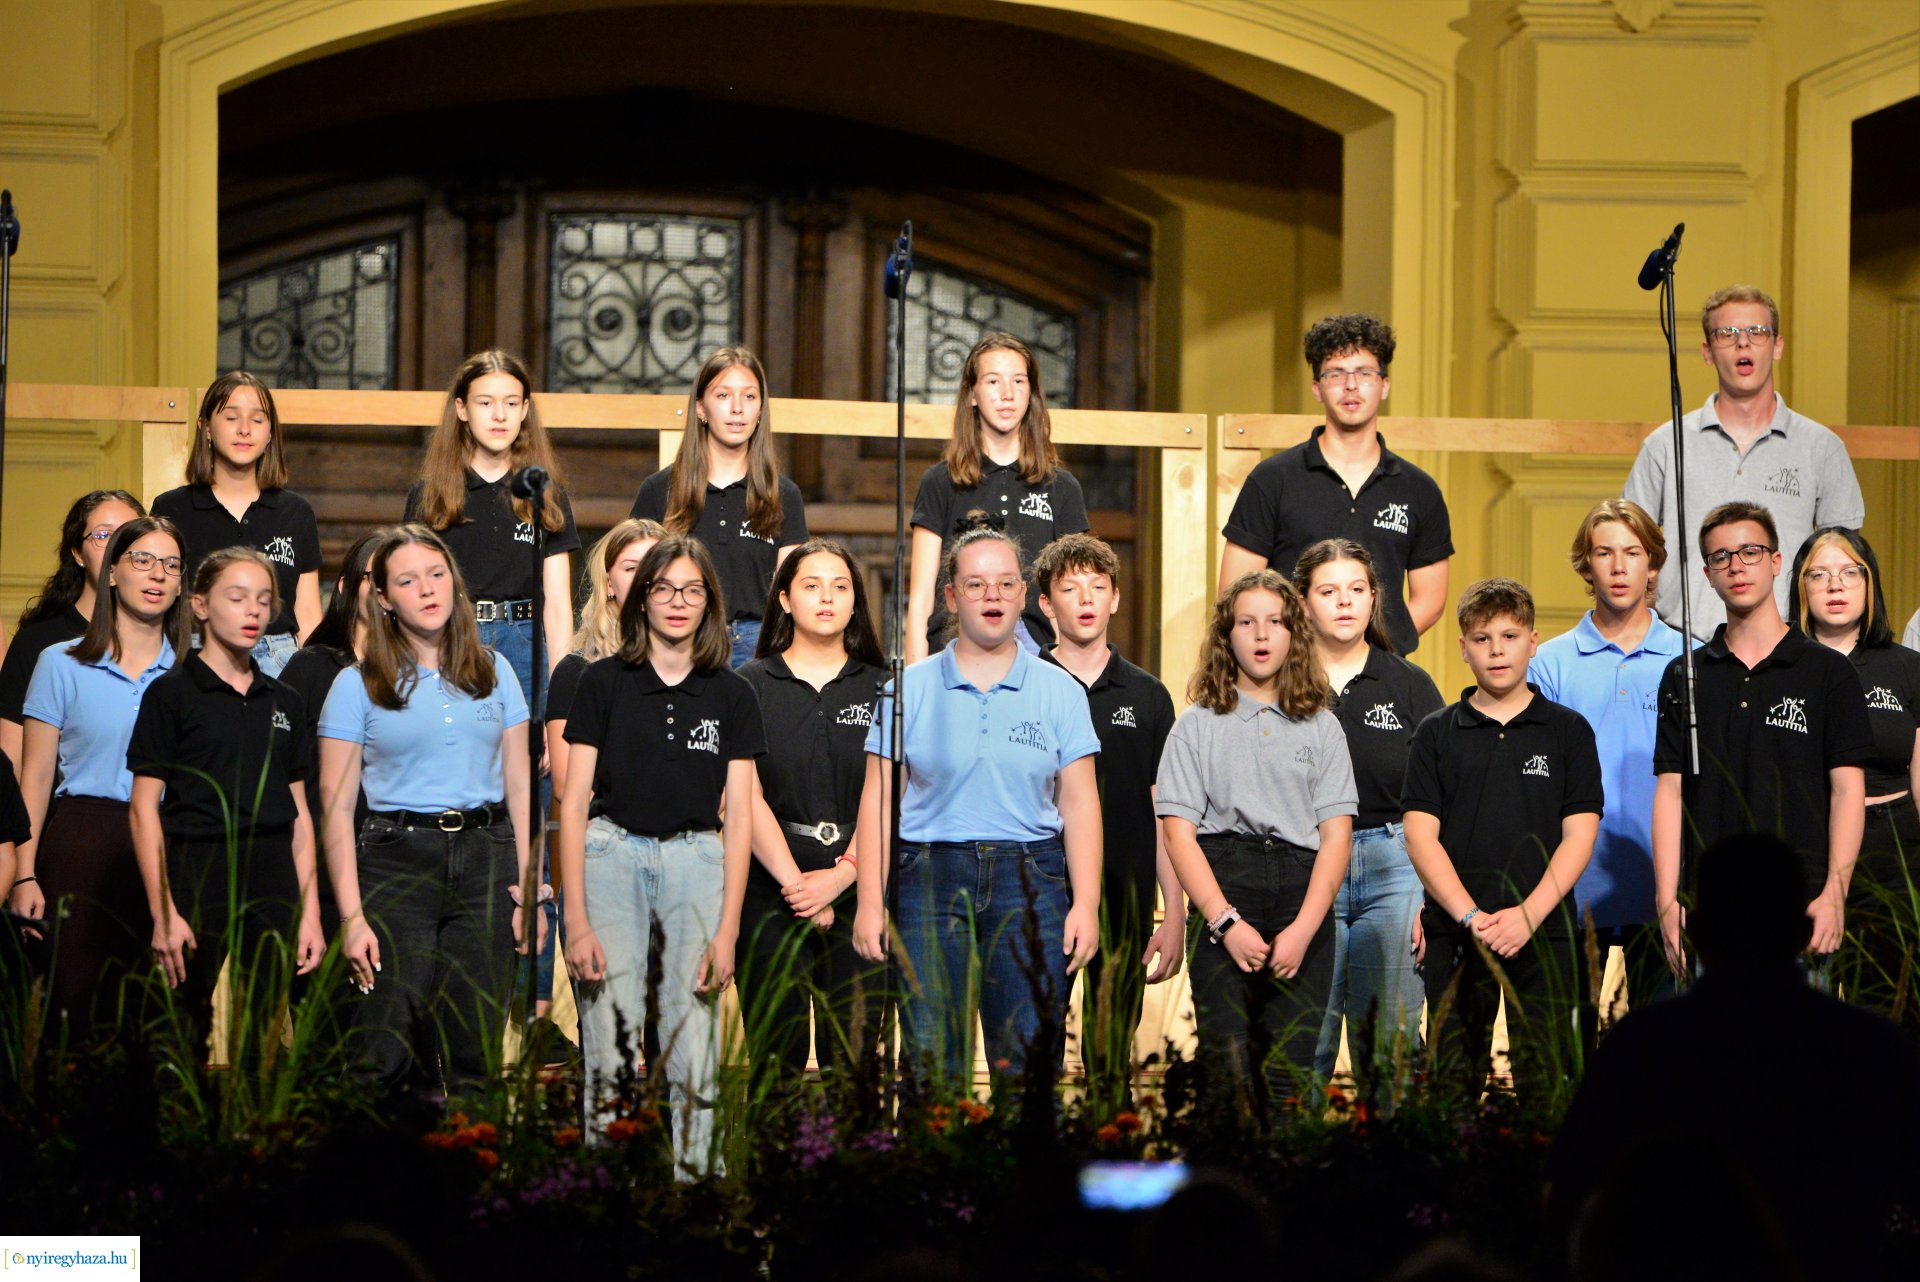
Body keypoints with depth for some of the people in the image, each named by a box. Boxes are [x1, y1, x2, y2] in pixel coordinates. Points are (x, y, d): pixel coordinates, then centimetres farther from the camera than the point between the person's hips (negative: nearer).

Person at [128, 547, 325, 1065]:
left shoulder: (283, 702, 13)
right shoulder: (171, 694, -2)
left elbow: (298, 813, 15)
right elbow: (144, 808, -5)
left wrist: (310, 912, 8)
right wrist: (162, 913, -12)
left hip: (273, 886, 4)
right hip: (196, 884, -4)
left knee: (261, 1037, 4)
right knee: (189, 1038, -5)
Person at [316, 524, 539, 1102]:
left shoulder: (494, 671, 12)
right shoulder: (358, 685, 3)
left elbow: (519, 787, 13)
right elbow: (336, 806, 0)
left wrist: (530, 886, 3)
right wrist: (351, 915, -8)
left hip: (485, 859, 2)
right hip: (395, 862, -2)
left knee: (474, 1054, 0)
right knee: (386, 1058, -8)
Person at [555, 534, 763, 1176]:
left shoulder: (730, 695, 4)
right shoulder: (604, 683, 0)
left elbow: (739, 817, 3)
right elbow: (574, 803, -2)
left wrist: (727, 930, -5)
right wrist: (576, 922, -9)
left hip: (696, 860, 1)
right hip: (612, 854, -1)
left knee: (695, 1050, -1)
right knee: (610, 1041, -3)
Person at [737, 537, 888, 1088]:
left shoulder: (881, 689, 9)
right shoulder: (751, 686, 6)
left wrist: (841, 874, -12)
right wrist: (794, 881, -12)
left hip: (857, 889, 1)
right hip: (770, 891, -1)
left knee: (852, 1059, -2)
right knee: (777, 1059, -2)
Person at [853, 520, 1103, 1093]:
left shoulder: (1060, 691, 8)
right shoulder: (911, 688, 7)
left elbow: (1079, 804, 6)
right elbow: (878, 799, 6)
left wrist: (1086, 903, -3)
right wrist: (870, 900, -2)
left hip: (1030, 882, 0)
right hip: (931, 883, 0)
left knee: (1029, 1066, -4)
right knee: (931, 1065, -4)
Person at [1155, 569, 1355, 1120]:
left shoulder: (1321, 728, 14)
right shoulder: (1197, 726, 10)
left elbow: (1336, 836, 7)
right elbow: (1179, 832, 2)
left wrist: (1303, 929, -7)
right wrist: (1226, 922, -11)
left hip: (1304, 893, 1)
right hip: (1222, 891, -1)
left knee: (1291, 1073, -5)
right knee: (1229, 1068, -10)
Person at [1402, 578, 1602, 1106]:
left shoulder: (1568, 731, 7)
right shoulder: (1437, 734, 8)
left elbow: (1579, 835, 1)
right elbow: (1420, 836, 1)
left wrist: (1528, 914, -12)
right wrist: (1471, 916, -12)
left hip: (1543, 933, -1)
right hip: (1454, 935, 1)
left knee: (1543, 1083, -3)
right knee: (1452, 1082, 2)